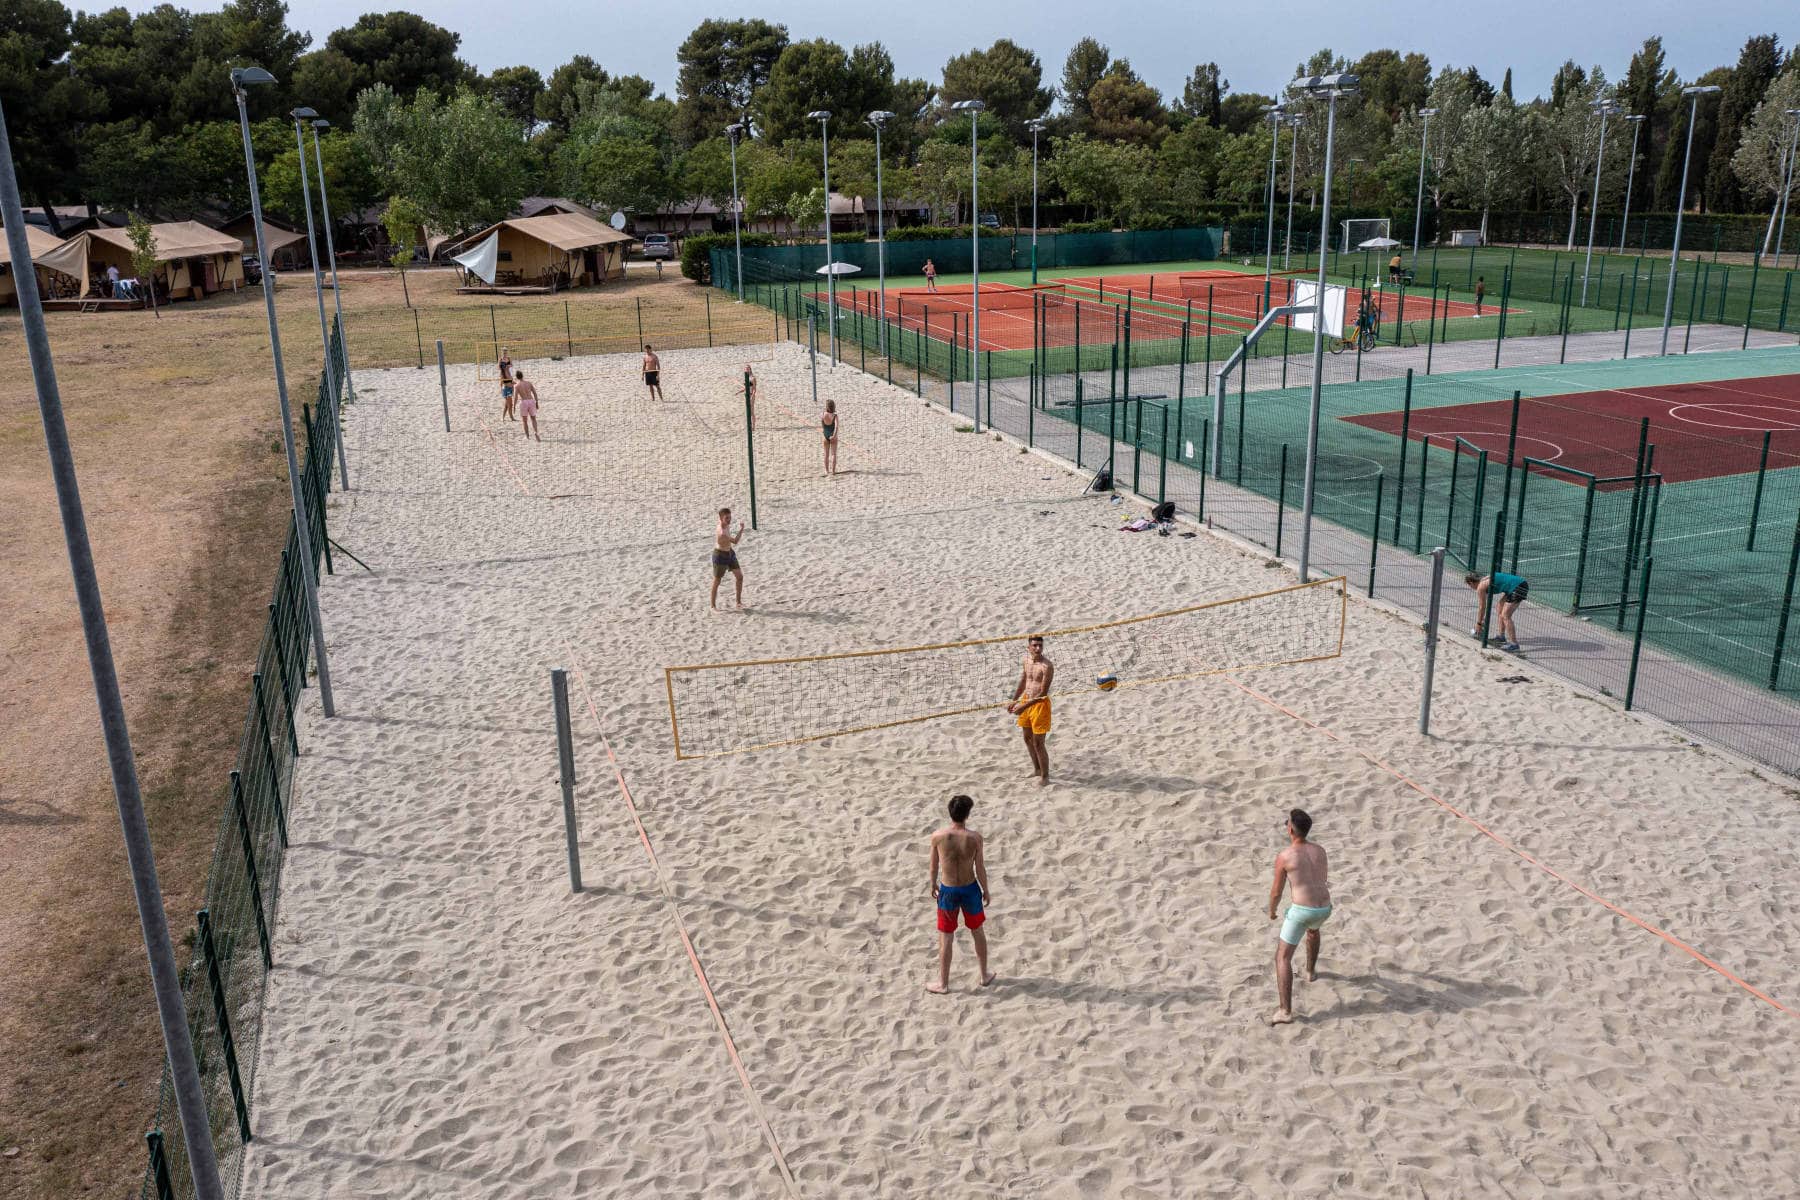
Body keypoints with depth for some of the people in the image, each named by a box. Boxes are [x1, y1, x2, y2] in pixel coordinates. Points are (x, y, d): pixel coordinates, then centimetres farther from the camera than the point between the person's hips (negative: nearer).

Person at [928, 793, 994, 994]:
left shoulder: (937, 837, -17)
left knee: (946, 939, 12)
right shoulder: (975, 838, -19)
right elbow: (980, 869, -9)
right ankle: (984, 975, 37)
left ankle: (943, 984, 23)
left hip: (948, 891, 0)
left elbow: (934, 866, -3)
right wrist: (986, 890, 6)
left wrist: (933, 884, 16)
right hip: (970, 889, 0)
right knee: (978, 932, 23)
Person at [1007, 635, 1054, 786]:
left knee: (1038, 743, -4)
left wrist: (1024, 706, -25)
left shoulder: (1047, 666, -20)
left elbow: (1043, 693, -22)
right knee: (1028, 739, 20)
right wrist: (1014, 701, 17)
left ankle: (1045, 776, 11)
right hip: (1026, 701, 8)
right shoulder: (1027, 660, 3)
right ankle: (1037, 769, 39)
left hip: (1040, 703, -8)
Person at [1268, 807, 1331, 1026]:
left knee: (1283, 957, 1)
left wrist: (1271, 911, 21)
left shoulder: (1283, 857, -8)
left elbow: (1276, 892, 0)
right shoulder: (1320, 851, 8)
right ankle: (1311, 971, 58)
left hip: (1301, 910, -6)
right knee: (1313, 930, 42)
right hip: (1324, 908, 6)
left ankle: (1286, 1011, -8)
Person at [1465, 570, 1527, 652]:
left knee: (1505, 616, -9)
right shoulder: (1486, 579, 20)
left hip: (1518, 588, -10)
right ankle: (1502, 637, 31)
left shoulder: (1481, 586, -6)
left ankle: (1514, 644, -9)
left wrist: (1478, 624, 11)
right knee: (1499, 607, 23)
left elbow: (1481, 607, 1)